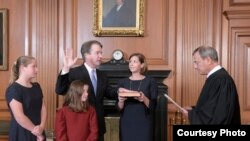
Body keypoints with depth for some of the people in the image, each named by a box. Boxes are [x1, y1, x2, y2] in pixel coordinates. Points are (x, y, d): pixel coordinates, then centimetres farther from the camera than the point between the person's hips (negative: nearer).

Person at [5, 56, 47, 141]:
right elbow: (19, 116, -20)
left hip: (38, 133, 6)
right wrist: (36, 132, -13)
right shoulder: (13, 89, -13)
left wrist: (42, 126, -11)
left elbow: (43, 108, 5)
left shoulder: (36, 86, 10)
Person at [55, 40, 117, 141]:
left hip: (98, 124, 6)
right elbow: (60, 91, -21)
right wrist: (66, 69, -32)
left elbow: (108, 93, 14)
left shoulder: (102, 75, 10)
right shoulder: (74, 73, -11)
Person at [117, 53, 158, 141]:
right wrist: (121, 101, -14)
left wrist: (144, 99, -21)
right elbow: (119, 108, 6)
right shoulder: (122, 82, 6)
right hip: (126, 124, 2)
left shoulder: (150, 81, 0)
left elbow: (153, 106, -3)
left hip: (144, 125, -2)